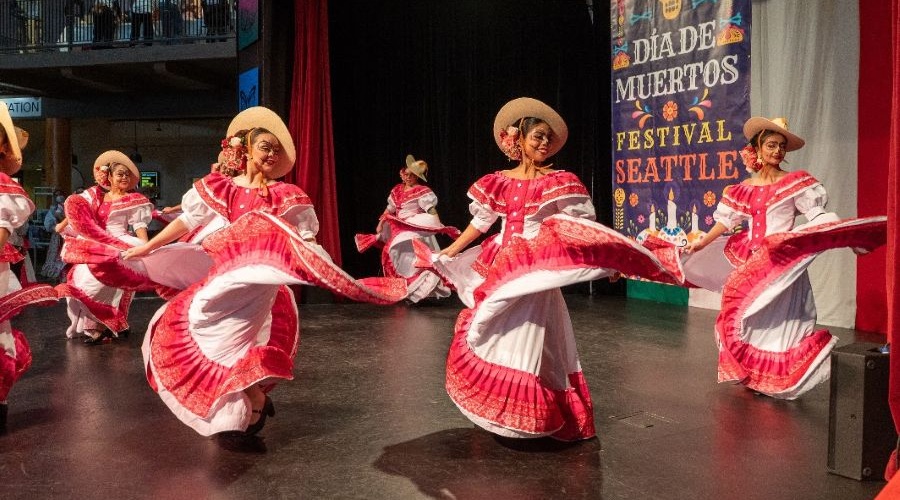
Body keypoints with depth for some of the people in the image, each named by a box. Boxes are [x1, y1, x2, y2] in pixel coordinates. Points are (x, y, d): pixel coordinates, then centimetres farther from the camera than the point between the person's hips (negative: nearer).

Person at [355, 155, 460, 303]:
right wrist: (380, 224, 17)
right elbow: (389, 210, 20)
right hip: (398, 230, 7)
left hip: (416, 231, -7)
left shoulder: (422, 191, -9)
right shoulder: (397, 190, 11)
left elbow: (432, 211, -18)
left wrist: (439, 227, -30)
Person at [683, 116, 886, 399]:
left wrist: (846, 234, -19)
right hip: (749, 262, 4)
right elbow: (727, 221, 12)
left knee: (778, 319, -6)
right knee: (747, 317, 8)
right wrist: (702, 243, 6)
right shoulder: (745, 188, 9)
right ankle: (752, 376, 21)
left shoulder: (795, 183, -1)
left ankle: (777, 381, 4)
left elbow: (817, 216, -6)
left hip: (781, 262, -4)